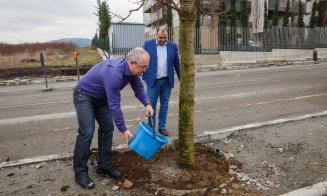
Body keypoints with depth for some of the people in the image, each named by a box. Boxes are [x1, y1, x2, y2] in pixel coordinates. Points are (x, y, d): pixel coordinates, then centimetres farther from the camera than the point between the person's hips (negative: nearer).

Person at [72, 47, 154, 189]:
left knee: (107, 128, 5)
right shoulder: (114, 73, -38)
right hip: (84, 95, -8)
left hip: (101, 97, 9)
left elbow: (139, 88, 0)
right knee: (87, 132, -14)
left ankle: (104, 166, 16)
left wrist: (147, 104, -19)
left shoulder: (132, 70, -11)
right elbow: (114, 105, -34)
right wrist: (123, 130, -27)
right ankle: (80, 172, 0)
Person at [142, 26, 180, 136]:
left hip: (167, 81, 2)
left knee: (164, 105, 9)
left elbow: (177, 64, 8)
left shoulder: (173, 46, 5)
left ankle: (162, 127, 22)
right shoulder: (148, 44, 0)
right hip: (153, 81, -2)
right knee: (151, 105, 2)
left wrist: (181, 79, 7)